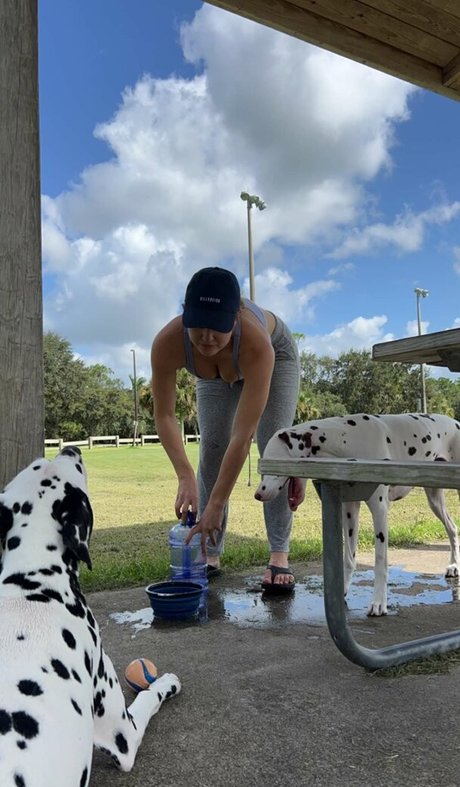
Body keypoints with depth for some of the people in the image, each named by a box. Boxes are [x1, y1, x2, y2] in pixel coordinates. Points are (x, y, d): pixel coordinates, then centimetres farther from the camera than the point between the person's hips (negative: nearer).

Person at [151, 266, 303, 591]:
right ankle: (210, 553, 4)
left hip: (277, 354, -2)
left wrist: (216, 505, -46)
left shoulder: (256, 343, -47)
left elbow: (242, 437, -46)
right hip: (216, 371, 3)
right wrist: (185, 476, -41)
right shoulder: (167, 343, -40)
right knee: (211, 451, -5)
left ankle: (279, 554, -6)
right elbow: (164, 415, -29)